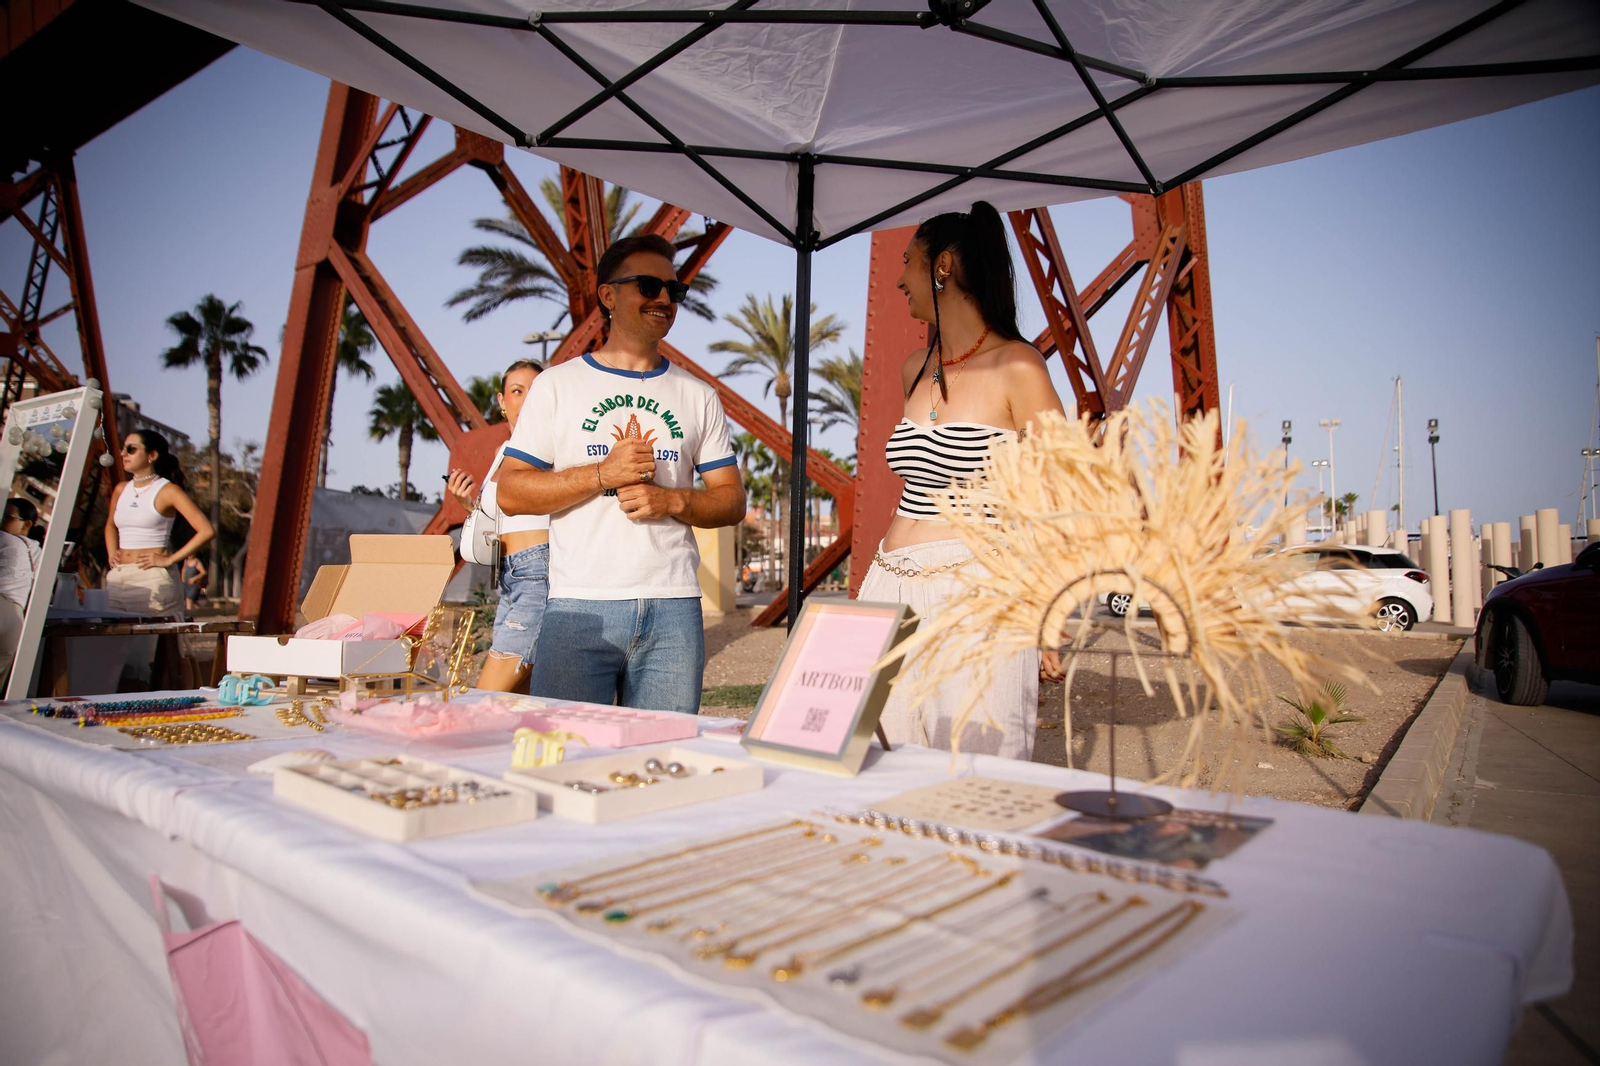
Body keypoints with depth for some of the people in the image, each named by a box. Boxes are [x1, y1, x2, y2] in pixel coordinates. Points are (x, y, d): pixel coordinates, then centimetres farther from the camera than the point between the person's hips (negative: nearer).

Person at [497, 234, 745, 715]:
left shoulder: (698, 395, 14)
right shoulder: (558, 385, 8)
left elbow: (732, 502, 12)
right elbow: (510, 493, 2)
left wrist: (671, 500, -8)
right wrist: (602, 474, -10)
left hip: (674, 609, 2)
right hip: (580, 608, -2)